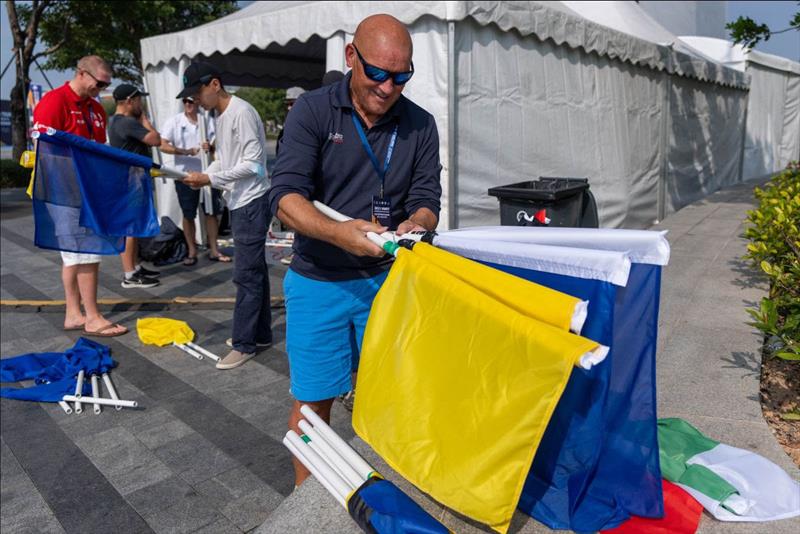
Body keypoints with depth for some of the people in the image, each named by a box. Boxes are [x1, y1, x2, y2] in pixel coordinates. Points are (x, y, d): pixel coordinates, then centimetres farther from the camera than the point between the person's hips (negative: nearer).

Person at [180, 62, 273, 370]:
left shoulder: (242, 113, -15)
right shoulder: (219, 116, 14)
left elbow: (253, 164, -20)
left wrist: (210, 179, -18)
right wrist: (204, 175, 3)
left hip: (251, 202, -10)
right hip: (238, 203, 10)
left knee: (246, 274, -6)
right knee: (254, 270, 14)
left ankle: (244, 343, 3)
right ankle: (260, 334, 23)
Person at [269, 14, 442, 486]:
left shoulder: (420, 125, 1)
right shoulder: (314, 111, -7)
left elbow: (427, 198, 0)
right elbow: (286, 196, -16)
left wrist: (415, 224, -25)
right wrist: (339, 232, -34)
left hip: (386, 280, 3)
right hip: (319, 283, -2)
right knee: (314, 401, 8)